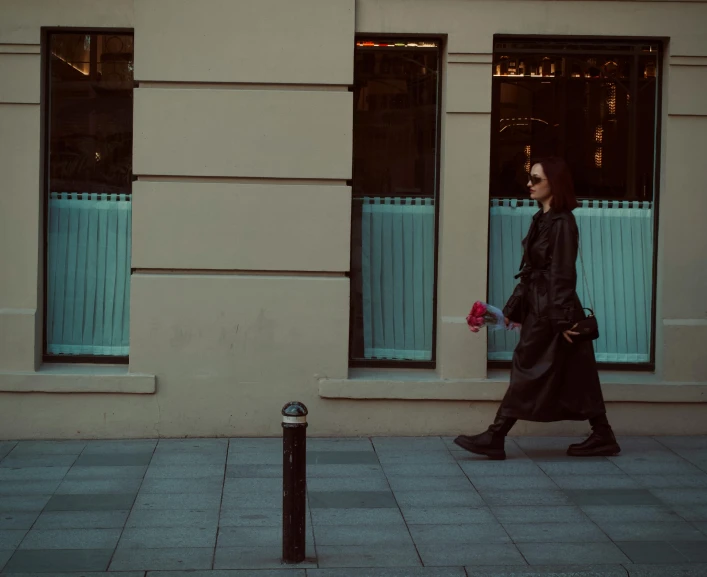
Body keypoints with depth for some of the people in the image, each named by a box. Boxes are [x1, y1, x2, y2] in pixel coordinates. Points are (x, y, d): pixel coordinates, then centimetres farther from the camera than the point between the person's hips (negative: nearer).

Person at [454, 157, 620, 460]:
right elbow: (530, 272, 16)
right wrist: (513, 307, 15)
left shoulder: (562, 223, -14)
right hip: (538, 307, 9)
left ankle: (495, 438, 0)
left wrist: (561, 319, -19)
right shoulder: (541, 220, 13)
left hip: (551, 310, -9)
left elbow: (562, 275, -18)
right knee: (576, 378, 11)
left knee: (527, 370, -4)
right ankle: (602, 437, 17)